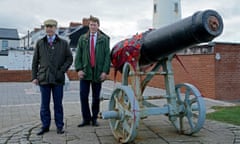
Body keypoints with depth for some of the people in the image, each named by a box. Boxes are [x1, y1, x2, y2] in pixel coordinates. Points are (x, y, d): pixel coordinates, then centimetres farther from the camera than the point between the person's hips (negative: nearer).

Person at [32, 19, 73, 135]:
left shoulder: (63, 43, 5)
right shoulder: (40, 43, 9)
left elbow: (69, 58, 5)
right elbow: (35, 61, 9)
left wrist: (62, 70, -7)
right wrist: (34, 76, 3)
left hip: (58, 79, -1)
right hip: (43, 78, 1)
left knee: (58, 104, 6)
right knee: (44, 104, 7)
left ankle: (59, 126, 16)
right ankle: (45, 126, 18)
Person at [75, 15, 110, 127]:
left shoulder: (104, 39, 5)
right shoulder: (82, 38, 10)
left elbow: (107, 56, 0)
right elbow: (78, 55, 6)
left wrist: (105, 71, -9)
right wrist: (79, 69, -6)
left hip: (98, 73, -1)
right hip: (85, 72, 1)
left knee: (96, 97, 7)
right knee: (83, 96, -1)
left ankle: (94, 118, 20)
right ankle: (86, 118, 11)